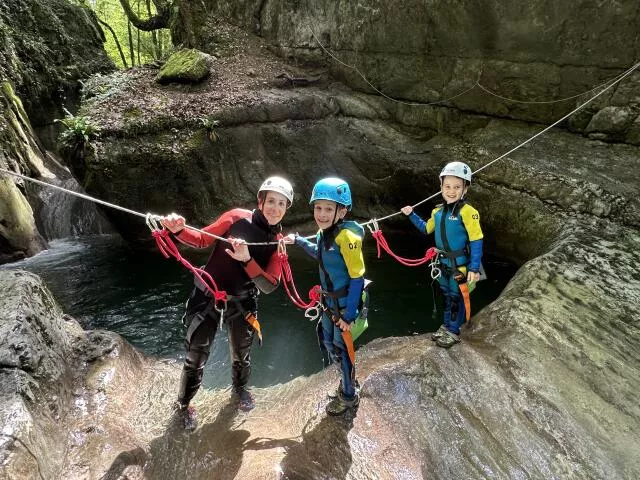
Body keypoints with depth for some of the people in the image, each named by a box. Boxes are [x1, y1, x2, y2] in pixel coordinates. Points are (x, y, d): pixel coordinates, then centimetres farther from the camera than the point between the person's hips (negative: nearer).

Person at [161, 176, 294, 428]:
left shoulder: (278, 243, -6)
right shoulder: (238, 217, -14)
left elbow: (269, 286, -14)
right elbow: (203, 239, -6)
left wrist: (247, 260, -29)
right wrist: (179, 230, -26)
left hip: (241, 304, 3)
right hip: (207, 298, -2)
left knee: (241, 357, 22)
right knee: (195, 359, 5)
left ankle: (240, 388, 55)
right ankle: (183, 404, 35)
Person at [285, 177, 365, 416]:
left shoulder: (347, 236, -26)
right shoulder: (324, 232, -1)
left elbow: (357, 278, -24)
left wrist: (349, 315, -23)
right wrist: (298, 241, 21)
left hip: (345, 304, -8)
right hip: (330, 301, 8)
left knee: (342, 347, 9)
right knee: (327, 341, 22)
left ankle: (349, 396, 34)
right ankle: (349, 380, 47)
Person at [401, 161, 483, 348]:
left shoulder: (467, 212, -21)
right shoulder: (438, 212, 0)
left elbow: (476, 241, -19)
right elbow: (426, 228, 20)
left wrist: (474, 268, -21)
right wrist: (411, 215, 15)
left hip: (460, 265, -6)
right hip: (443, 263, 6)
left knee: (457, 298, 9)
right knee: (447, 295, 21)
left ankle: (453, 332, 25)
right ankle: (446, 326, 38)